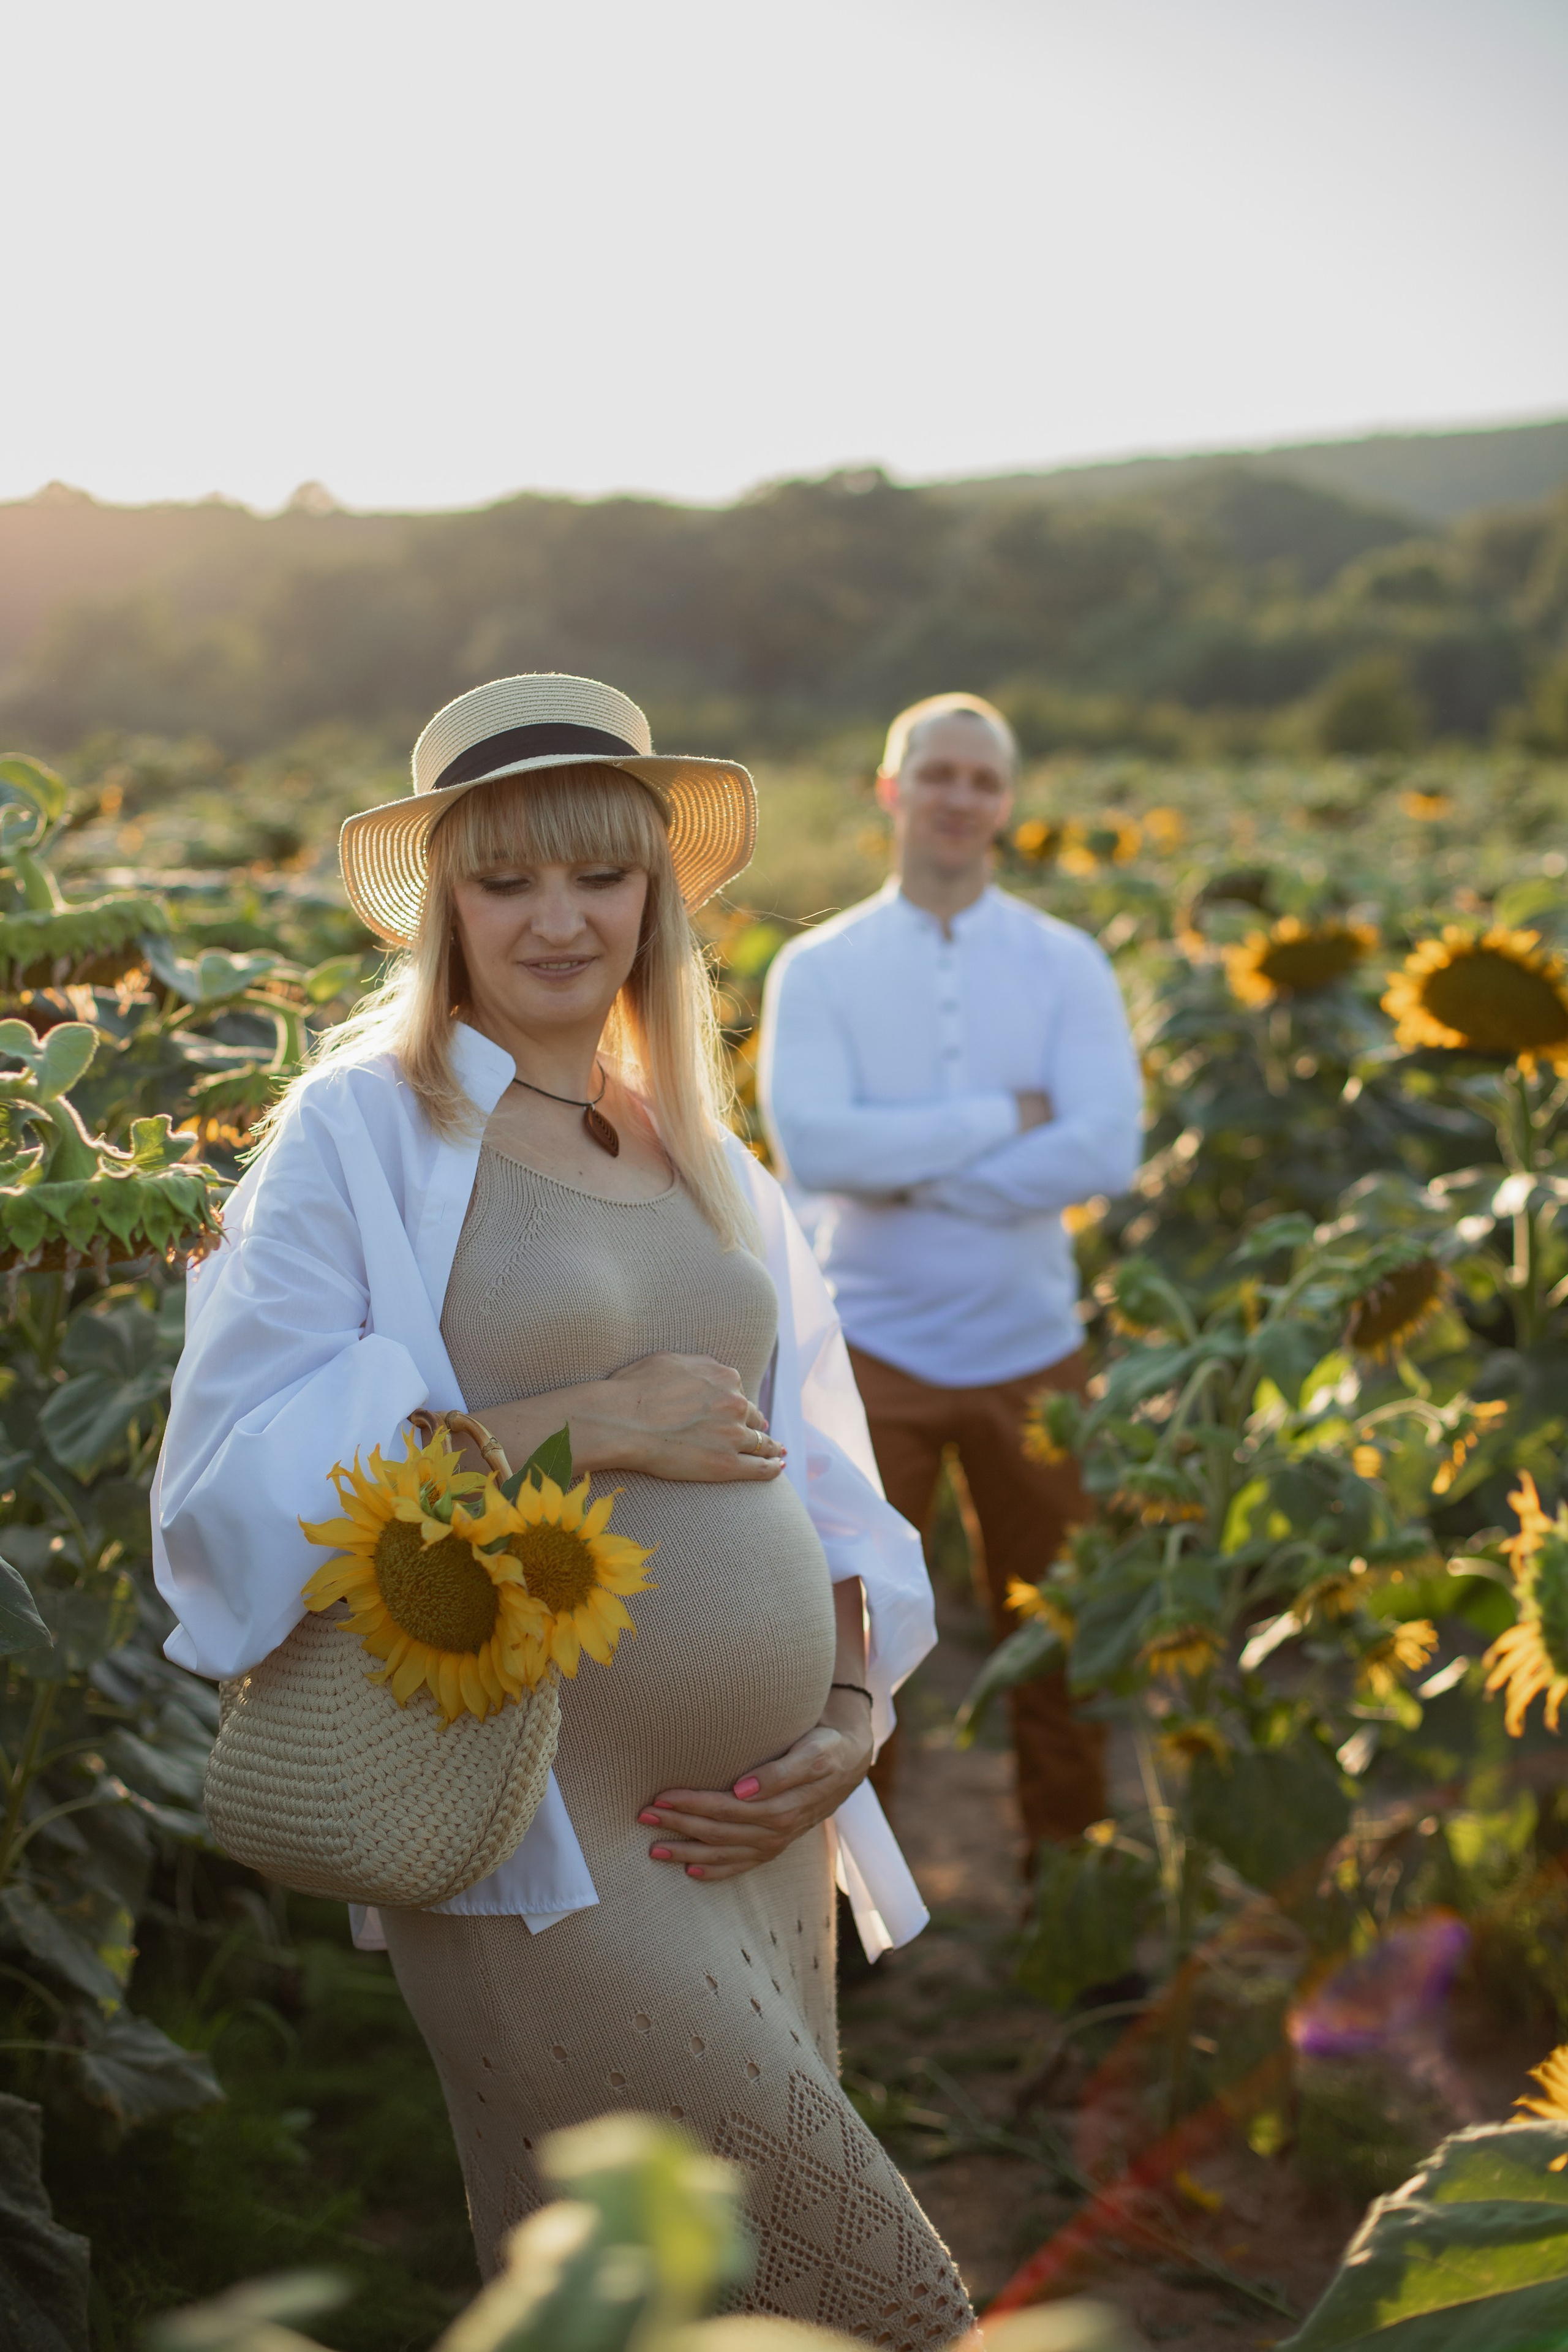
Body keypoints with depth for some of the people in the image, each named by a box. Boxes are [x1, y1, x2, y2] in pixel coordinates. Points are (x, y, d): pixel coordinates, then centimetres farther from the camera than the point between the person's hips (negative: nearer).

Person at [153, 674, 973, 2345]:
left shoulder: (708, 1165, 14)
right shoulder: (363, 1132, -4)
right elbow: (234, 1477, -13)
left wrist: (853, 1715, 0)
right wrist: (589, 1422, -16)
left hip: (762, 1839, 6)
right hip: (551, 1858, -6)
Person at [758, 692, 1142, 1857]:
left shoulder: (1067, 964, 0)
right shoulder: (817, 967, -2)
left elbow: (1107, 1149, -14)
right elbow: (810, 1145, -17)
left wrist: (905, 1169, -16)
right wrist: (1001, 1120, -16)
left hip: (1032, 1349, 1)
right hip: (873, 1353, -1)